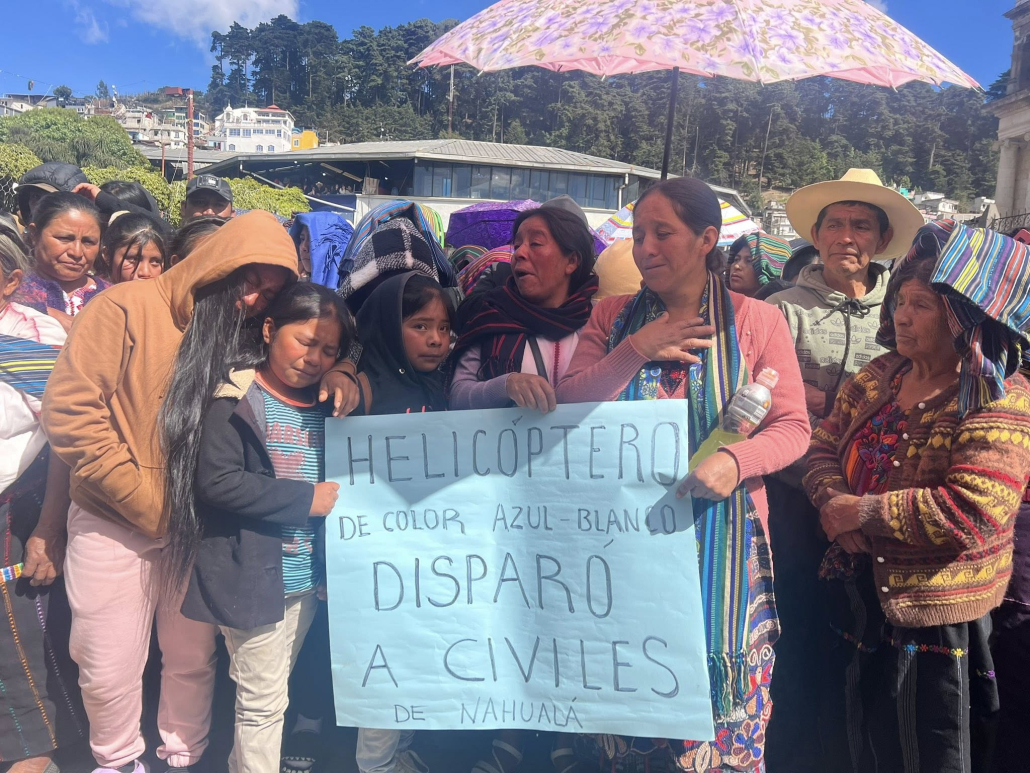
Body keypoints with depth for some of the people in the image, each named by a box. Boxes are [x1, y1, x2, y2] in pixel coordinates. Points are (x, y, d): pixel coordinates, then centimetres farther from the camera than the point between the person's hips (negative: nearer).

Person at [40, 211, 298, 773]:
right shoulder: (127, 309, -12)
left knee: (192, 661, 14)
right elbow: (70, 411, -16)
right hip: (115, 528, -3)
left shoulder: (248, 337, 1)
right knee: (109, 673, 10)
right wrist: (150, 505, -16)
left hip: (197, 530, 3)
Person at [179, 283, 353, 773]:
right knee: (263, 701, 5)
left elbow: (342, 480, 17)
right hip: (253, 578, -6)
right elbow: (216, 481, -19)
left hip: (308, 579, 6)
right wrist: (305, 499, -17)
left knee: (270, 693, 19)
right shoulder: (237, 401, -10)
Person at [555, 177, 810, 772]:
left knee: (722, 719, 7)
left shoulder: (757, 321, 0)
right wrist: (635, 350, -12)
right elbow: (571, 409, -1)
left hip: (723, 540, -2)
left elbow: (793, 427, -2)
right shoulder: (613, 318, 7)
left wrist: (735, 461, -22)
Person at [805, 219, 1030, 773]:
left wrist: (864, 512, -20)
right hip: (853, 598, 7)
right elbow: (824, 446, 6)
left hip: (933, 619, -6)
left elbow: (971, 513, -27)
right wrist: (832, 503, -14)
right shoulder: (878, 376, 4)